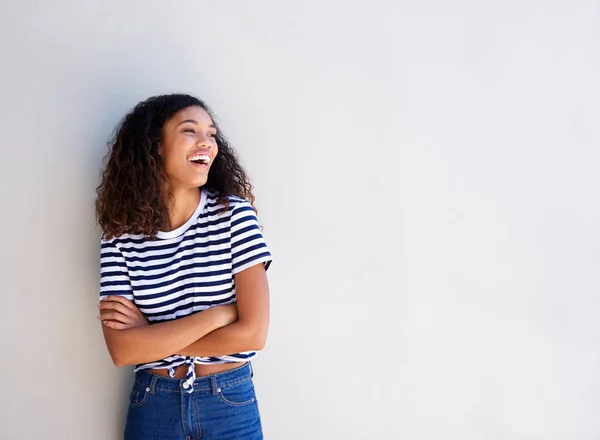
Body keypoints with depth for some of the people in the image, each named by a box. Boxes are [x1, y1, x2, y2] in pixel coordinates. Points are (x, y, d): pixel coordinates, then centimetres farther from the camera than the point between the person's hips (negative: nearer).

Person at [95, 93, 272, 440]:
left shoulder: (234, 213, -10)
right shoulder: (121, 235, -7)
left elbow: (252, 333, -15)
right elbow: (122, 350, -15)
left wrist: (150, 335, -12)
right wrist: (218, 314, -19)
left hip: (231, 403, -1)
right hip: (153, 405, 1)